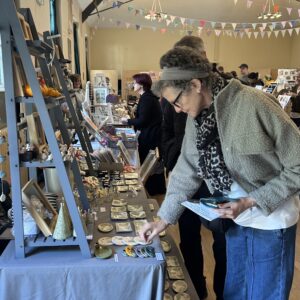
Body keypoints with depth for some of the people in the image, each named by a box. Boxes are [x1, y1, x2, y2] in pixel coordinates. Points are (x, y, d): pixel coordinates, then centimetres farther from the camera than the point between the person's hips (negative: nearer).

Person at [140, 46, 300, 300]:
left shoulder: (254, 105, -25)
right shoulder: (196, 118, -3)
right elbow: (187, 171, 5)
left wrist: (251, 201, -22)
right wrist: (164, 219, 4)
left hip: (271, 222, -5)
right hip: (237, 219, 6)